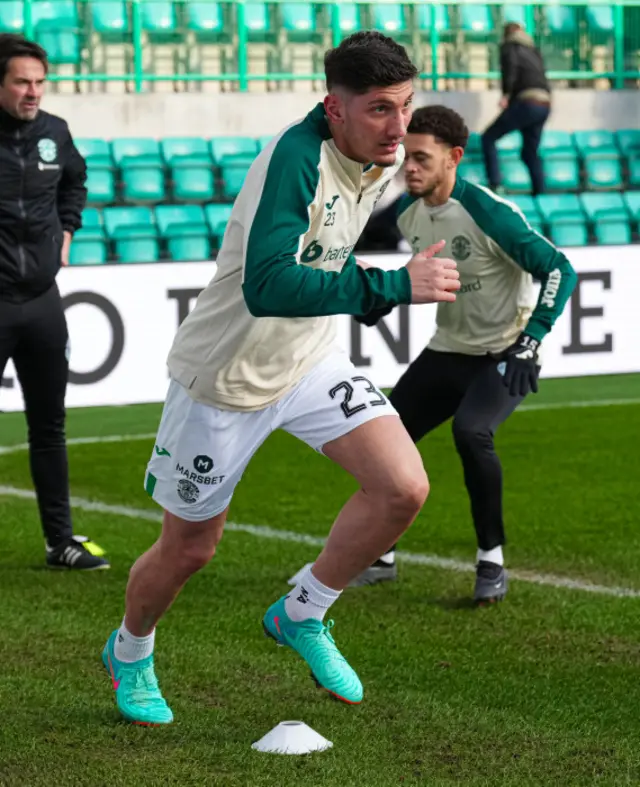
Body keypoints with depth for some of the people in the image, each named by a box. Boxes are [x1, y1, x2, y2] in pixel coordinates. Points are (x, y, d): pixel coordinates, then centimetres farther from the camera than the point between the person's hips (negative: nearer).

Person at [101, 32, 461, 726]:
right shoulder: (296, 158, -32)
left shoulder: (385, 158, -7)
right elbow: (266, 287, -46)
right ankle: (129, 654, 42)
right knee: (188, 548, 9)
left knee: (403, 488, -14)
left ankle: (302, 616, 10)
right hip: (225, 376, -6)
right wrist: (392, 286, -47)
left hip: (310, 359, 6)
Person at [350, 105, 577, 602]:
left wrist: (530, 343, -28)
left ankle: (492, 561, -15)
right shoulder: (409, 213, -3)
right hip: (448, 351, 7)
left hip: (504, 356, -7)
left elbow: (559, 271, -22)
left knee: (471, 431, -32)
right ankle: (382, 557, 23)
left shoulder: (489, 214, -24)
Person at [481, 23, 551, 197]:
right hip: (545, 104, 7)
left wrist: (506, 94, -17)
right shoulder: (533, 50, 27)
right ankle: (540, 192, 10)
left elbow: (510, 66, -12)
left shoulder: (509, 47, 7)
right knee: (530, 152, 17)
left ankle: (495, 185, -14)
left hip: (527, 102, -7)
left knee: (488, 138, 1)